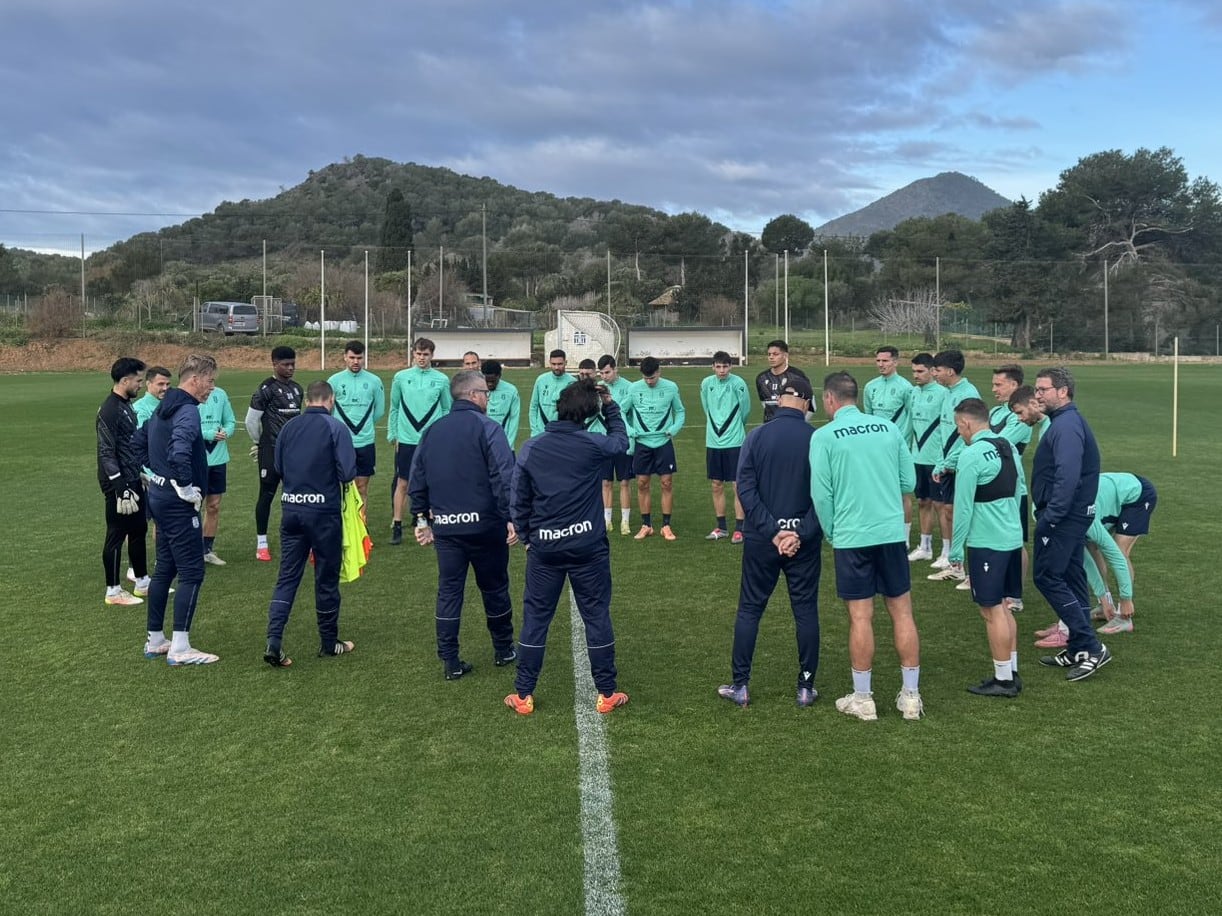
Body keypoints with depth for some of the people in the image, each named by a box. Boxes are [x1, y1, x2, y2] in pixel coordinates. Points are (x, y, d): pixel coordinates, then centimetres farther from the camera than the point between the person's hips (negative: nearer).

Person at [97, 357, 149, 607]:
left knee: (138, 530, 17)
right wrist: (122, 489, -23)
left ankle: (142, 582, 29)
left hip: (133, 481, 10)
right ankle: (113, 591, 10)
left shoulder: (127, 405, 10)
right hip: (118, 484, -10)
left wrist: (141, 474, 20)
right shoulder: (109, 411, -19)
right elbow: (107, 454, -21)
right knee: (116, 535, 0)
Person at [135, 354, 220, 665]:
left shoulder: (163, 408, 13)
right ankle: (180, 648, -1)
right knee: (191, 573, -4)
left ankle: (155, 640, 24)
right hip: (178, 503, -10)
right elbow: (179, 451, -33)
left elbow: (140, 441, 25)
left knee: (164, 569, 16)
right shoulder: (187, 411, -18)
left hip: (159, 496, 10)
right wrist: (187, 488, -22)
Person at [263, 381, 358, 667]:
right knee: (327, 578, 9)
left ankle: (274, 642, -5)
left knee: (287, 576, 7)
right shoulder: (336, 428, -10)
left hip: (291, 508, 4)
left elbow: (278, 468, 12)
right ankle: (329, 643, 22)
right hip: (324, 510, -4)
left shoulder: (288, 428, 4)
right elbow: (348, 473, -15)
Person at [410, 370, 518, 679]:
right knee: (494, 587, 12)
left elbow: (417, 480, 11)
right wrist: (512, 518, -18)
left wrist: (420, 520, 18)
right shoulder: (487, 428, -9)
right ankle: (503, 651, 27)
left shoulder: (432, 431, 9)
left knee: (448, 592, 8)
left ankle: (450, 662, 9)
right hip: (484, 524, -4)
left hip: (445, 526, 4)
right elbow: (504, 477, -19)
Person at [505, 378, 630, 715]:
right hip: (588, 545, -1)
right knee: (597, 616, 9)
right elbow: (621, 440, 16)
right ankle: (607, 693, 16)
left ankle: (524, 695, 15)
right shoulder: (592, 445, -7)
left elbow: (518, 500, 3)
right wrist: (610, 404, 19)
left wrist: (526, 536, 15)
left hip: (544, 547, 2)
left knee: (535, 618, 10)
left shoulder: (530, 448, -2)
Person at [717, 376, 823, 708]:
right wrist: (802, 534, -11)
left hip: (761, 539, 0)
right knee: (806, 611, 10)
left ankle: (740, 686, 14)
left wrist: (772, 531, -12)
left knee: (749, 609, 11)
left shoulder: (757, 436, -5)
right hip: (804, 541, 0)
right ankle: (806, 687, 15)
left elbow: (745, 488, -10)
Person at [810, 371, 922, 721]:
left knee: (861, 617, 4)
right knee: (902, 612, 10)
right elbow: (909, 482, 7)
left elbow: (821, 494, -7)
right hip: (892, 532, 3)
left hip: (852, 536, -3)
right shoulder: (888, 427, 5)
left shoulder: (824, 436, -6)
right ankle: (911, 695, 16)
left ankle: (862, 698, 13)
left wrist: (830, 532, 8)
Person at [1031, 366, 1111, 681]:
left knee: (1047, 576, -6)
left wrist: (1050, 517, -23)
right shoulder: (1067, 421, 15)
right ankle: (1080, 649, 19)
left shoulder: (1067, 426, -18)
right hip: (1075, 514, 10)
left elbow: (1067, 478, -27)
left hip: (1064, 516, -10)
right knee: (1070, 577, 13)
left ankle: (1090, 647, -5)